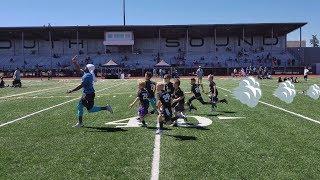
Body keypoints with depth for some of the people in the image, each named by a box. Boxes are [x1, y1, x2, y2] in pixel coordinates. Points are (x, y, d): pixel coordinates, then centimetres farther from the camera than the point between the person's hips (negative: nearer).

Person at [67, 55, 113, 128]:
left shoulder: (87, 76, -21)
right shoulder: (86, 73, 7)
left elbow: (81, 86, -21)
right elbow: (79, 69, 23)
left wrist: (72, 91, -17)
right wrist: (75, 62, 16)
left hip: (89, 94, -10)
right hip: (86, 94, 10)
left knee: (90, 109, 0)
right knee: (79, 107, 14)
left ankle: (106, 108, 6)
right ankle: (80, 123, 22)